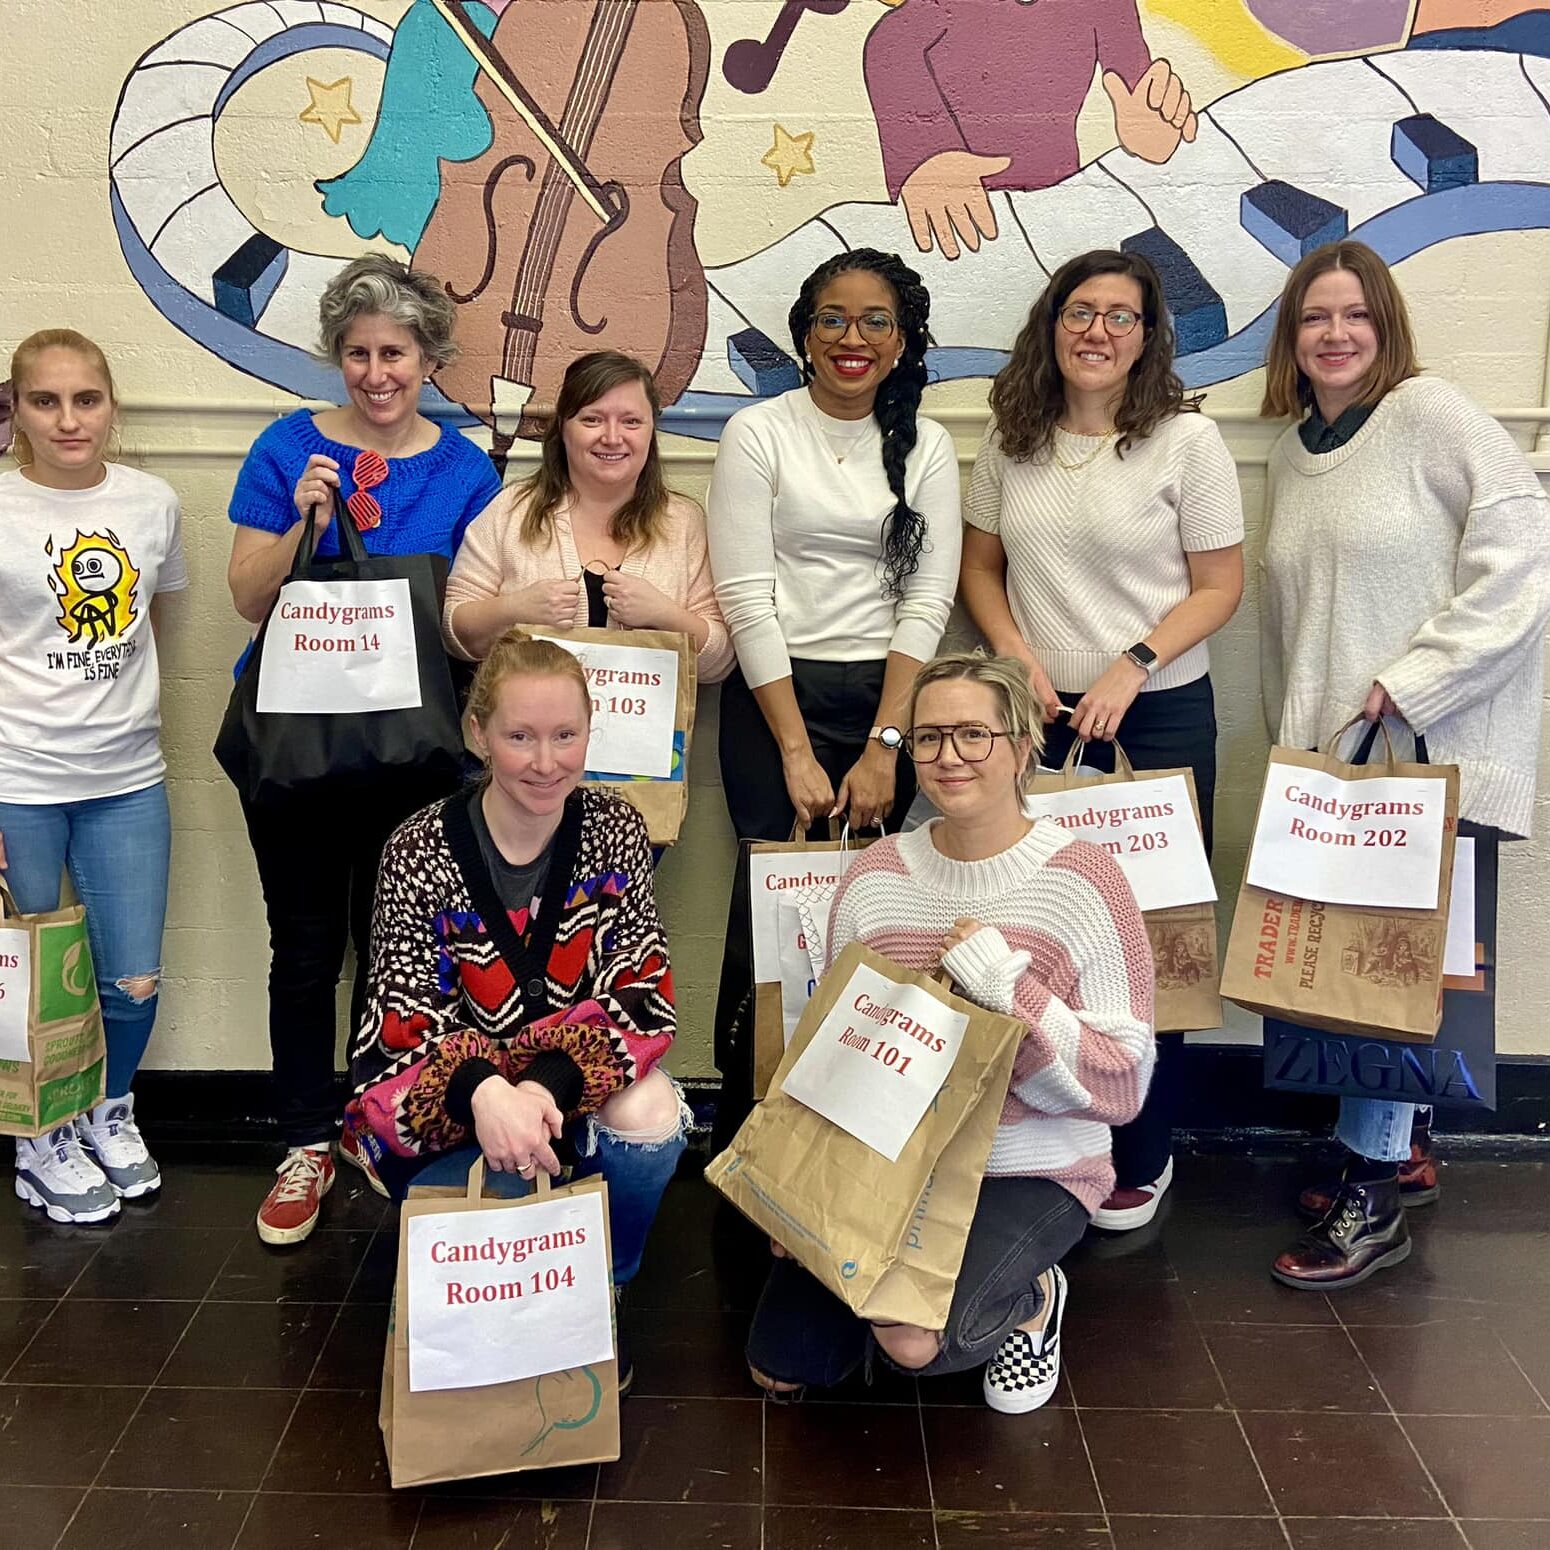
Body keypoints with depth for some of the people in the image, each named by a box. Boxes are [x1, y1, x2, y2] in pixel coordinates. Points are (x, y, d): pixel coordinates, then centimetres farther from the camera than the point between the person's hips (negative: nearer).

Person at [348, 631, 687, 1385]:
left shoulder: (613, 828, -7)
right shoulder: (420, 852, -14)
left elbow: (645, 996, -12)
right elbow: (405, 1031, -15)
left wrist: (549, 1086, -31)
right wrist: (484, 1092, -38)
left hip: (582, 1091, 2)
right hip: (449, 1113, -2)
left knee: (649, 1119, -30)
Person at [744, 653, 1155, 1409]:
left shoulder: (1082, 880, -13)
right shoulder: (875, 873, -1)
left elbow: (1123, 1084, -15)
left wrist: (1010, 992, -27)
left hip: (1031, 1172, -4)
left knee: (915, 1340, -26)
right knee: (781, 1365, 0)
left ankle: (1032, 1298, 8)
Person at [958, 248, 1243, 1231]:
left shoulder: (1187, 440, -5)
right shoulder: (1013, 438, 5)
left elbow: (1220, 586, -4)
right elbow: (982, 566, 12)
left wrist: (1132, 667, -17)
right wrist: (1015, 655, -6)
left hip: (1160, 715, -3)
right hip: (1037, 714, 3)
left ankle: (1144, 1158, 20)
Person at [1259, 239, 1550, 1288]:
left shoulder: (1428, 413, -7)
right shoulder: (1293, 451, 15)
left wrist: (1412, 680, -18)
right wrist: (1292, 734, 15)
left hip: (1431, 745, -6)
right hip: (1327, 748, 7)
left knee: (1382, 951, -5)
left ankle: (1371, 1197, 8)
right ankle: (1406, 1149, 28)